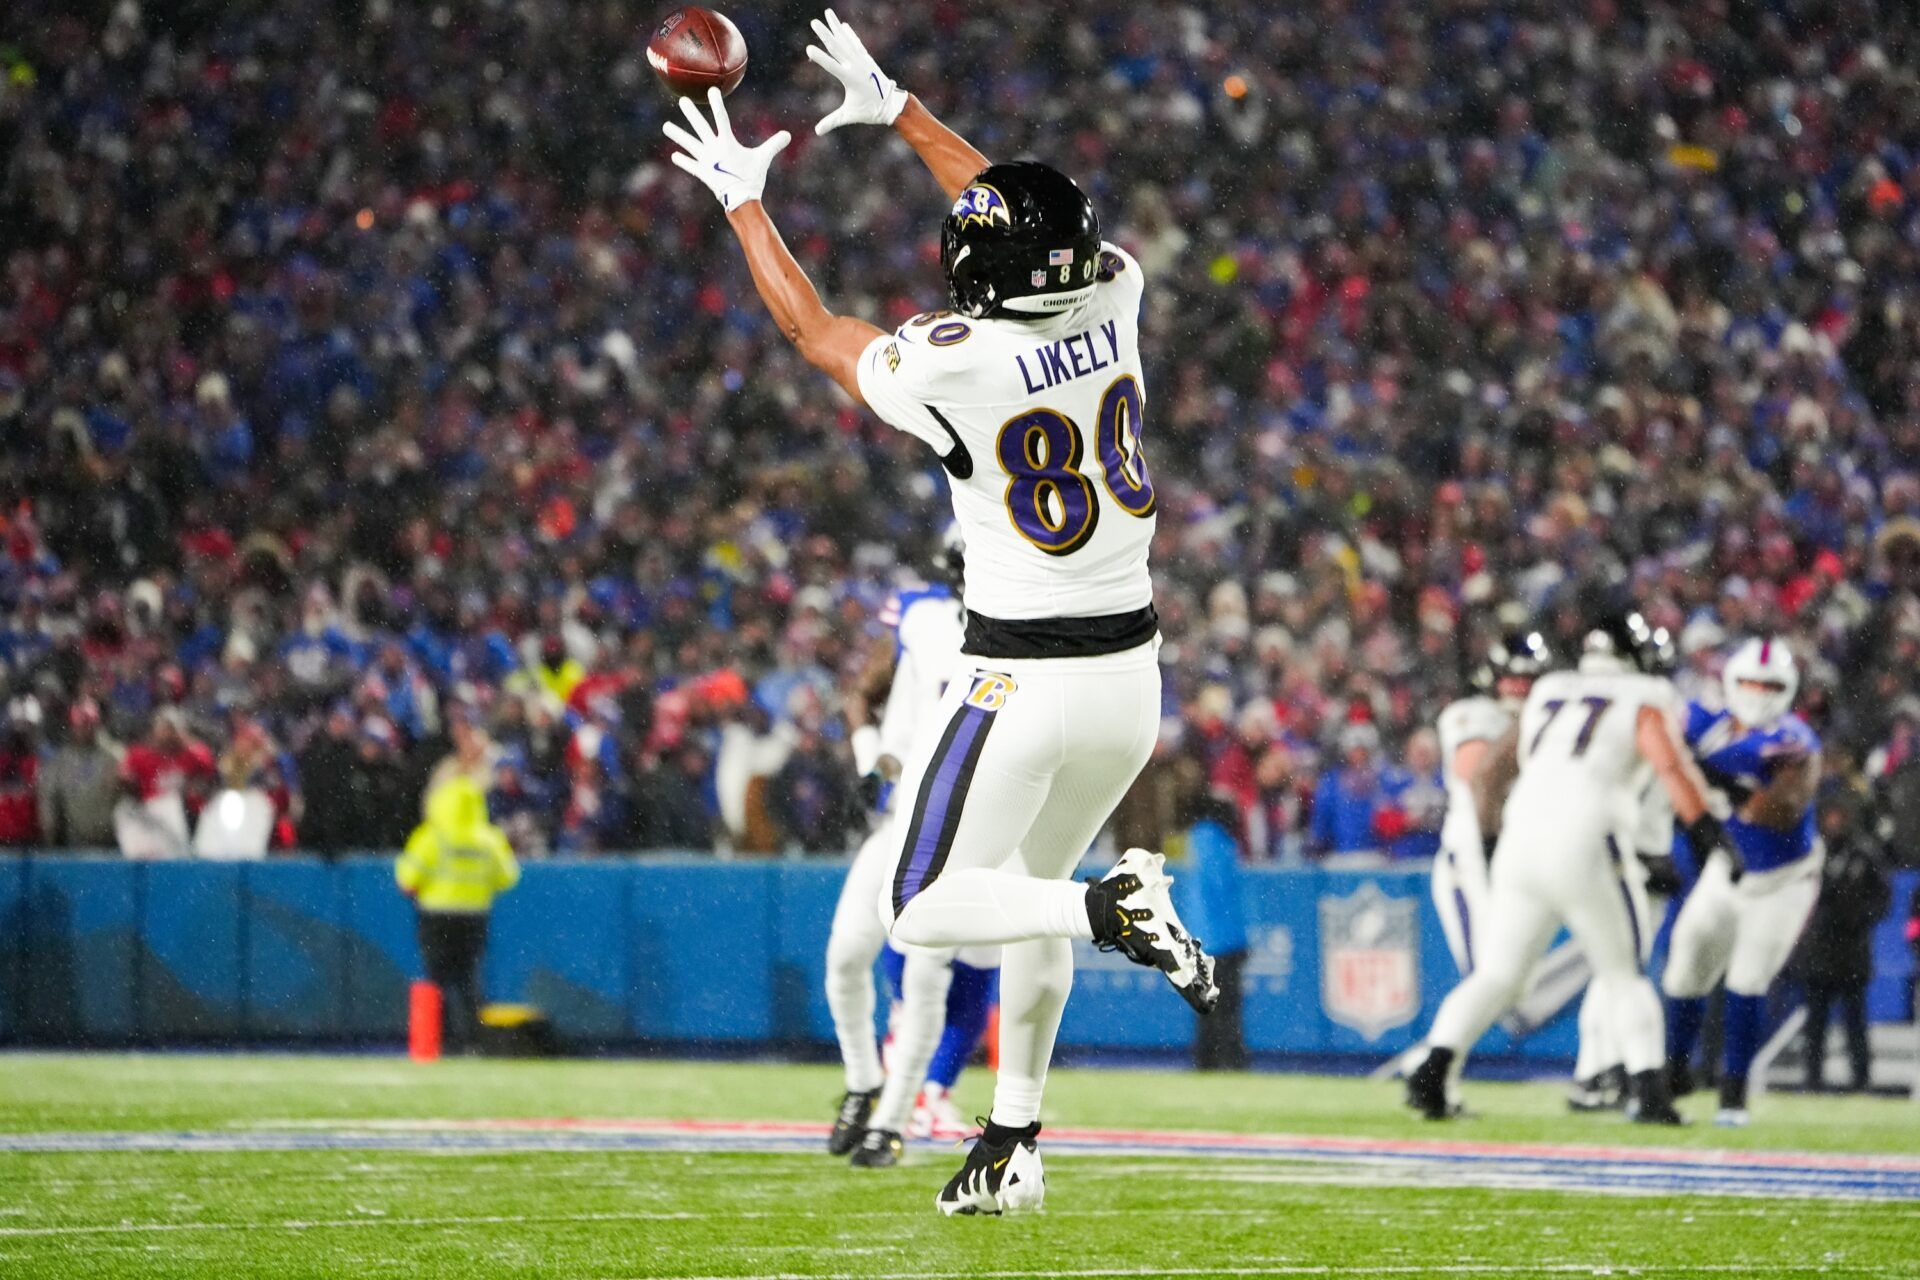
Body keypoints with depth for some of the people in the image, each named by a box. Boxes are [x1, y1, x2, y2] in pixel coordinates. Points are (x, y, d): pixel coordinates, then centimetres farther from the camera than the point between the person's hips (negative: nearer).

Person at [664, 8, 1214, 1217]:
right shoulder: (1114, 301, -5)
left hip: (1023, 680, -7)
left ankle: (1116, 905, -21)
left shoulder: (955, 363, -19)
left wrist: (744, 198, 14)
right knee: (1031, 893, 23)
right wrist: (897, 110, 26)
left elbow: (816, 330, 1)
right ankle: (1014, 1146, 24)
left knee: (927, 911, 4)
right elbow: (1036, 223, 16)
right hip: (1130, 671, 7)